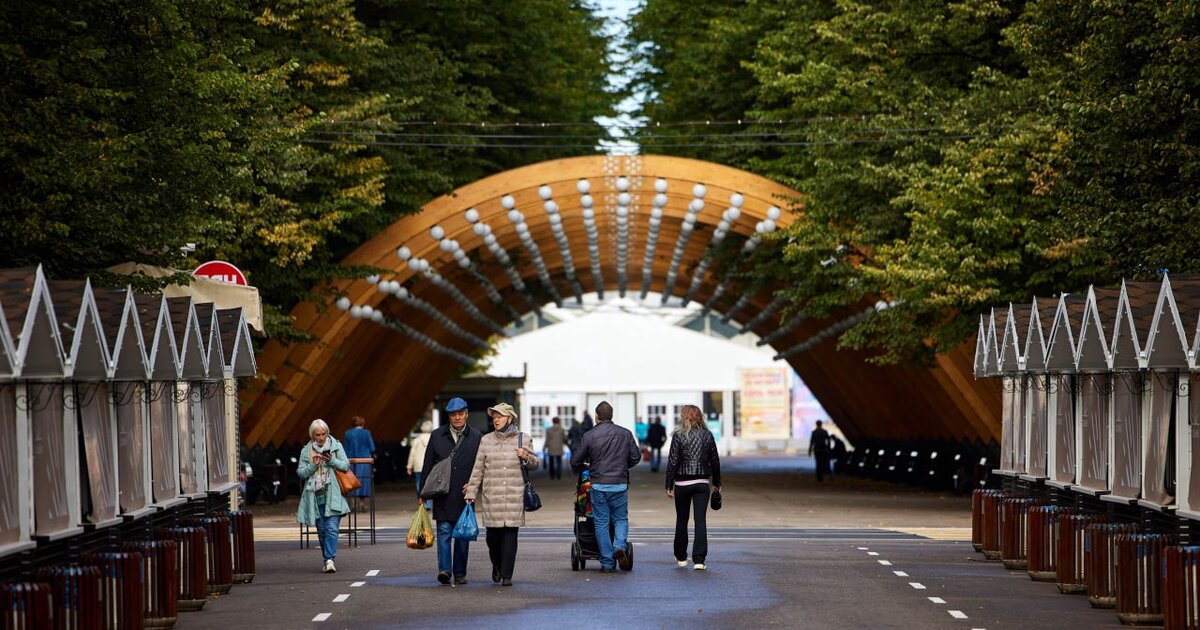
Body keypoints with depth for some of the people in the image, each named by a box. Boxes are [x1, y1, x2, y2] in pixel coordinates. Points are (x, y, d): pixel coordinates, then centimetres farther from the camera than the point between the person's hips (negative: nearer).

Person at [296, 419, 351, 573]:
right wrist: (313, 465, -12)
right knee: (321, 530, 7)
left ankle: (329, 559, -20)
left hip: (332, 495, -2)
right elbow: (301, 473, 4)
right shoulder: (306, 450, 7)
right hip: (315, 495, 2)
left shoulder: (336, 446, 5)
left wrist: (332, 461, -14)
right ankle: (327, 559, 16)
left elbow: (346, 466, 3)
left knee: (332, 528, -14)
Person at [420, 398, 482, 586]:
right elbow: (427, 466, 8)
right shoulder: (437, 436, 7)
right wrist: (423, 493, 5)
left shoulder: (476, 437, 4)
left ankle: (459, 573, 10)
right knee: (444, 531, -9)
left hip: (465, 496, 0)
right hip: (442, 494, 0)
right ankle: (444, 569, -17)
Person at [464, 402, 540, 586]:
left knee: (510, 534, -5)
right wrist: (471, 492, 6)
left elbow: (536, 464, 16)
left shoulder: (522, 439, 7)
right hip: (491, 496, 1)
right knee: (493, 534, -1)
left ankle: (506, 575, -1)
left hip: (514, 496, -1)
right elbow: (478, 468, 9)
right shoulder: (486, 440, 8)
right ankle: (497, 565, 28)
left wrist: (527, 457, -6)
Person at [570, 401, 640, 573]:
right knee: (621, 519, 16)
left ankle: (607, 563, 6)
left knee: (601, 523, 6)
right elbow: (636, 457, 8)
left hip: (599, 485, -1)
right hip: (620, 484, 1)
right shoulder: (625, 434, 2)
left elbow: (576, 461, 1)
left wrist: (579, 469, 25)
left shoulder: (589, 436, -4)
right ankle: (620, 546, -12)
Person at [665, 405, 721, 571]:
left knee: (681, 520, 13)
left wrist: (669, 485, -2)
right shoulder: (707, 435, 2)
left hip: (682, 483, -2)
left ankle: (681, 557, 23)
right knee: (700, 521, -1)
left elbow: (672, 462, -8)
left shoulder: (679, 435, -7)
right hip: (703, 483, 2)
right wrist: (716, 483, 17)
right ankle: (699, 560, -8)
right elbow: (715, 461, 6)